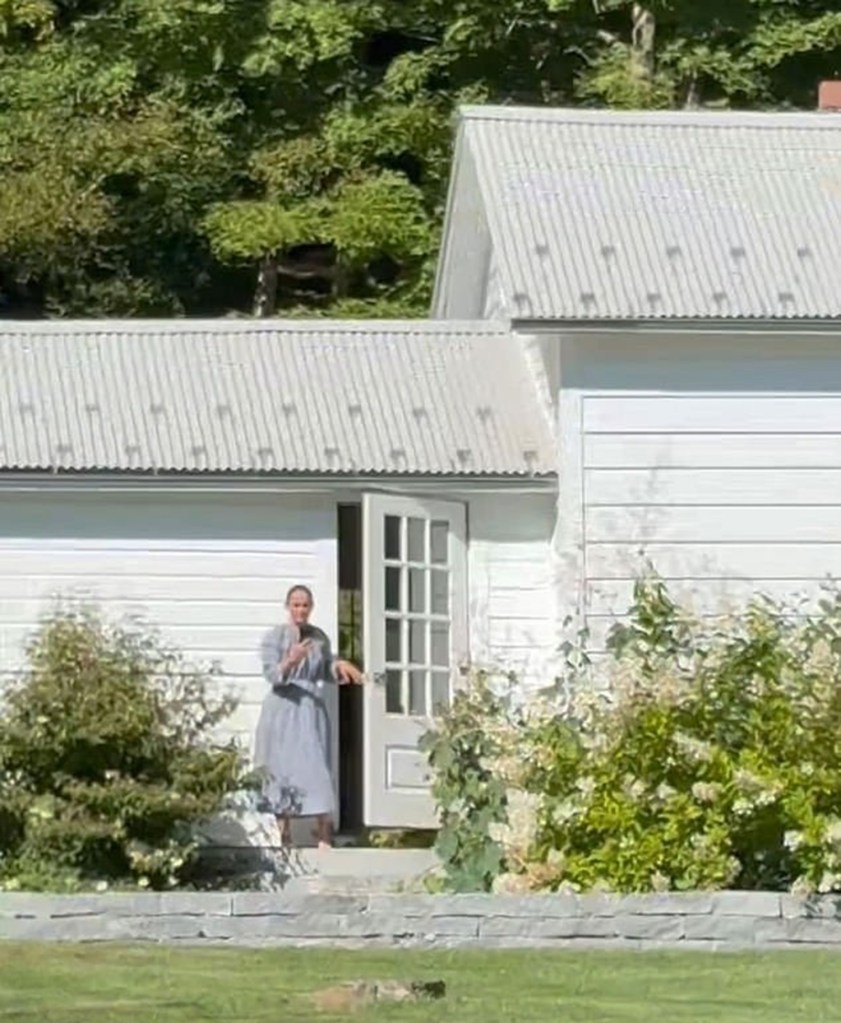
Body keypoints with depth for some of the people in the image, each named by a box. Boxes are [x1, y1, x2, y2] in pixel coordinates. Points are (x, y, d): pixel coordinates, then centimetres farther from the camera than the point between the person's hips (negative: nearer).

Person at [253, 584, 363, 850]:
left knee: (318, 772, -6)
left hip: (312, 711, 3)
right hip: (283, 711, -3)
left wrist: (339, 667, -1)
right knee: (283, 772, -3)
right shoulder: (274, 636, -2)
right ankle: (285, 838, 3)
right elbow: (271, 674, -12)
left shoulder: (319, 637, 10)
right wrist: (290, 662, -30)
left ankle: (324, 839, -9)